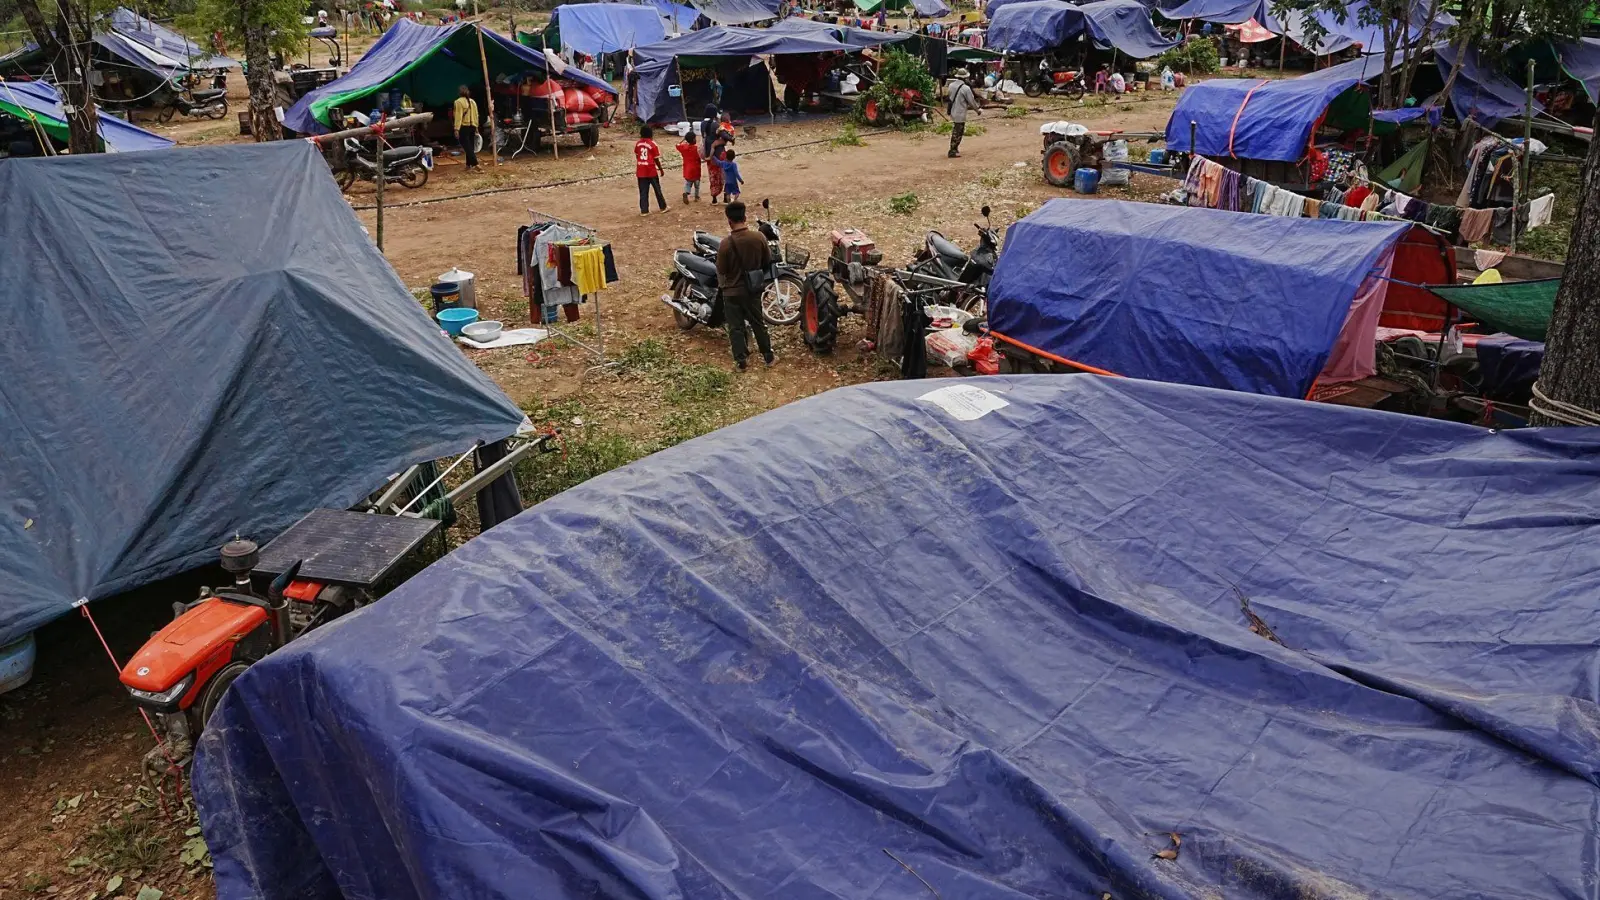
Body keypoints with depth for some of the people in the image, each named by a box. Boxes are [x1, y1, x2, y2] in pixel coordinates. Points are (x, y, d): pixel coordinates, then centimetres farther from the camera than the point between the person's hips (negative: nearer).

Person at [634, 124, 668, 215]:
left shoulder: (637, 143, 3)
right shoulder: (653, 144, -10)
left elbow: (636, 156, 10)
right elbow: (656, 159, -8)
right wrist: (661, 169, 5)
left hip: (641, 171, 4)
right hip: (651, 171, -3)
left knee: (643, 191, 6)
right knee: (657, 189, 11)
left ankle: (644, 210, 3)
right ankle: (663, 207, 22)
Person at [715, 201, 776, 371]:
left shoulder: (726, 243, -22)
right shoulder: (759, 237, -12)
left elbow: (721, 270, -13)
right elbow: (768, 261, 2)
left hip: (733, 291, -3)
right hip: (753, 289, 3)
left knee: (736, 327, 10)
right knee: (757, 322, 19)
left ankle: (741, 361, 15)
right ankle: (768, 356, 27)